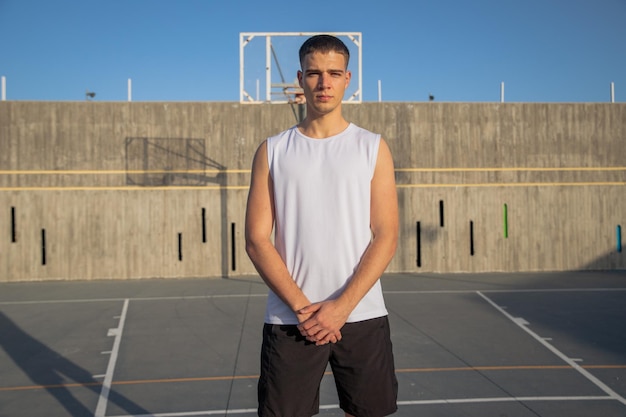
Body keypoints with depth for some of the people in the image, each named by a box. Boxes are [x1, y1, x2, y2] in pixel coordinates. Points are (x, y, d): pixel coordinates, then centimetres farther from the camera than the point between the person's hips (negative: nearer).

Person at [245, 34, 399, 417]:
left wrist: (342, 307, -12)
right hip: (289, 320, 0)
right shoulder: (273, 152, 5)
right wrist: (302, 308, -11)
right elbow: (257, 240, -1)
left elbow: (386, 237, -2)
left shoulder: (373, 148, 4)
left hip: (362, 316, 0)